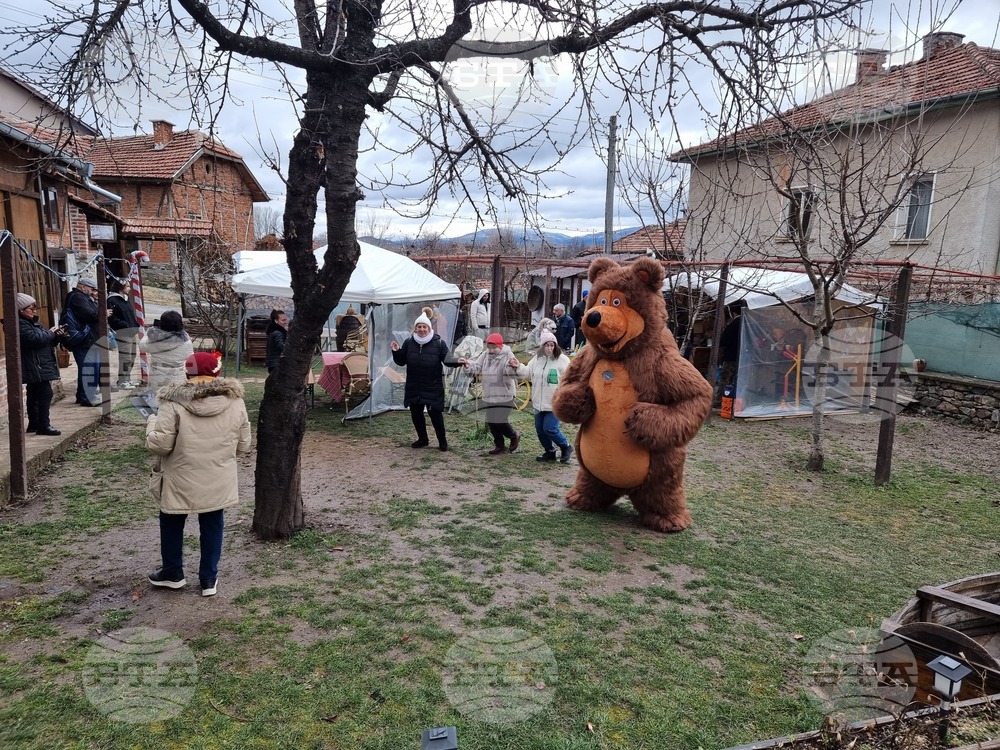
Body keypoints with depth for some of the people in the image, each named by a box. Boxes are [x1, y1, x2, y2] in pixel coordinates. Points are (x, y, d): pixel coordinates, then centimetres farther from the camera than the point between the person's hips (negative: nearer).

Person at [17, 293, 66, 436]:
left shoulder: (32, 322, 19)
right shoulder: (20, 324, -13)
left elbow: (47, 341, 23)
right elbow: (34, 339, -27)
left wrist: (57, 336, 2)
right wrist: (50, 332, -12)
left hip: (39, 367, 11)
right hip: (34, 367, -11)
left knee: (34, 395, 15)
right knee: (45, 393, -13)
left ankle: (34, 424, 22)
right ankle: (43, 426, -12)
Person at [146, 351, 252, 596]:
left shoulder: (174, 403, -17)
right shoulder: (235, 402, -5)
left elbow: (159, 445, -16)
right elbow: (243, 445, 2)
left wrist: (152, 423, 3)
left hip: (181, 481, -2)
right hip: (218, 482, 2)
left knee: (172, 523, 21)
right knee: (212, 525, 17)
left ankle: (172, 572, 36)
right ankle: (209, 578, 25)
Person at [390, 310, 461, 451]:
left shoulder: (439, 343, -5)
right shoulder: (408, 343, 4)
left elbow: (447, 359, -10)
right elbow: (401, 362, 9)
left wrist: (457, 362, -30)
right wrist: (396, 352, -10)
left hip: (433, 386, -4)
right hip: (414, 386, 4)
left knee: (435, 413, -5)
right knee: (415, 413, 11)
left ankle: (442, 441, 12)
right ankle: (422, 439, 29)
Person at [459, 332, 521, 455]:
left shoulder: (508, 356, -12)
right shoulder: (485, 355, 5)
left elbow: (510, 373, -25)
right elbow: (477, 366, 5)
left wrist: (513, 367, -49)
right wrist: (467, 364, -16)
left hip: (504, 395, -7)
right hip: (490, 396, 7)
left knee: (500, 421, -11)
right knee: (491, 422, 10)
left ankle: (514, 437, 18)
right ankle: (500, 445, 26)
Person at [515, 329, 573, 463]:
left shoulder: (562, 360, -11)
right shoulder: (537, 359, 7)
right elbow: (528, 373, 16)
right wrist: (518, 367, -1)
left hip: (555, 403, -6)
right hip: (539, 402, 7)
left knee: (550, 429, -10)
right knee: (540, 429, 12)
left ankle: (566, 448, 15)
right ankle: (549, 452, 31)